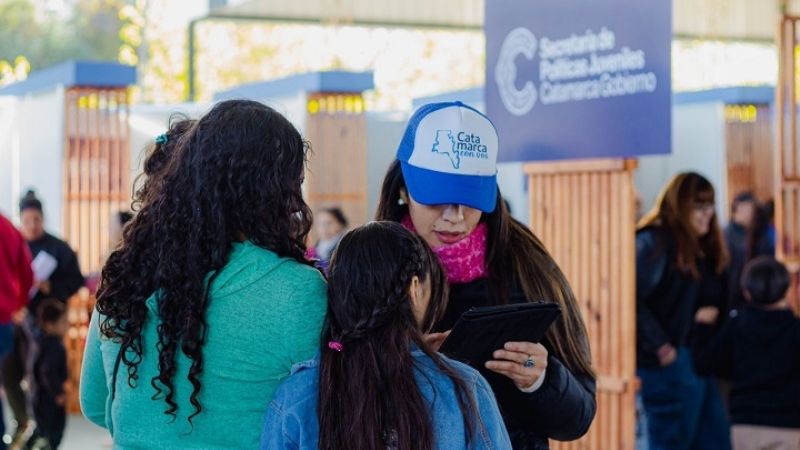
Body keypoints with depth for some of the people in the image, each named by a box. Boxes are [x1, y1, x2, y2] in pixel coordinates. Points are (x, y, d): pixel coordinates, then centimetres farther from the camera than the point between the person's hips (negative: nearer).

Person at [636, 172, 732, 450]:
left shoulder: (700, 246, 15)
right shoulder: (654, 242, -13)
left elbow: (715, 298, 15)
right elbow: (633, 300, -21)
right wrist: (660, 347, -19)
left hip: (697, 360, 9)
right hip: (668, 363, -9)